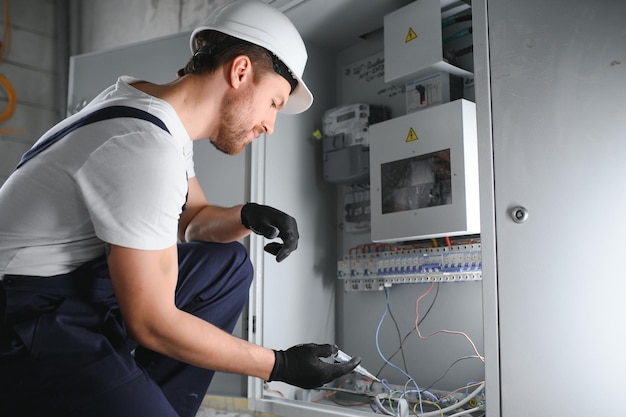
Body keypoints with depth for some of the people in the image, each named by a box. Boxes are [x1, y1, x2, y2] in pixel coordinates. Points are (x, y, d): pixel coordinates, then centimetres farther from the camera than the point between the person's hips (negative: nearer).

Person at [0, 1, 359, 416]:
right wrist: (281, 365, -14)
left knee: (228, 264, 7)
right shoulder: (147, 148, -25)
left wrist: (246, 217, -5)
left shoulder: (157, 104, 4)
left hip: (79, 282, 10)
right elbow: (150, 324, -22)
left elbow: (193, 219, 18)